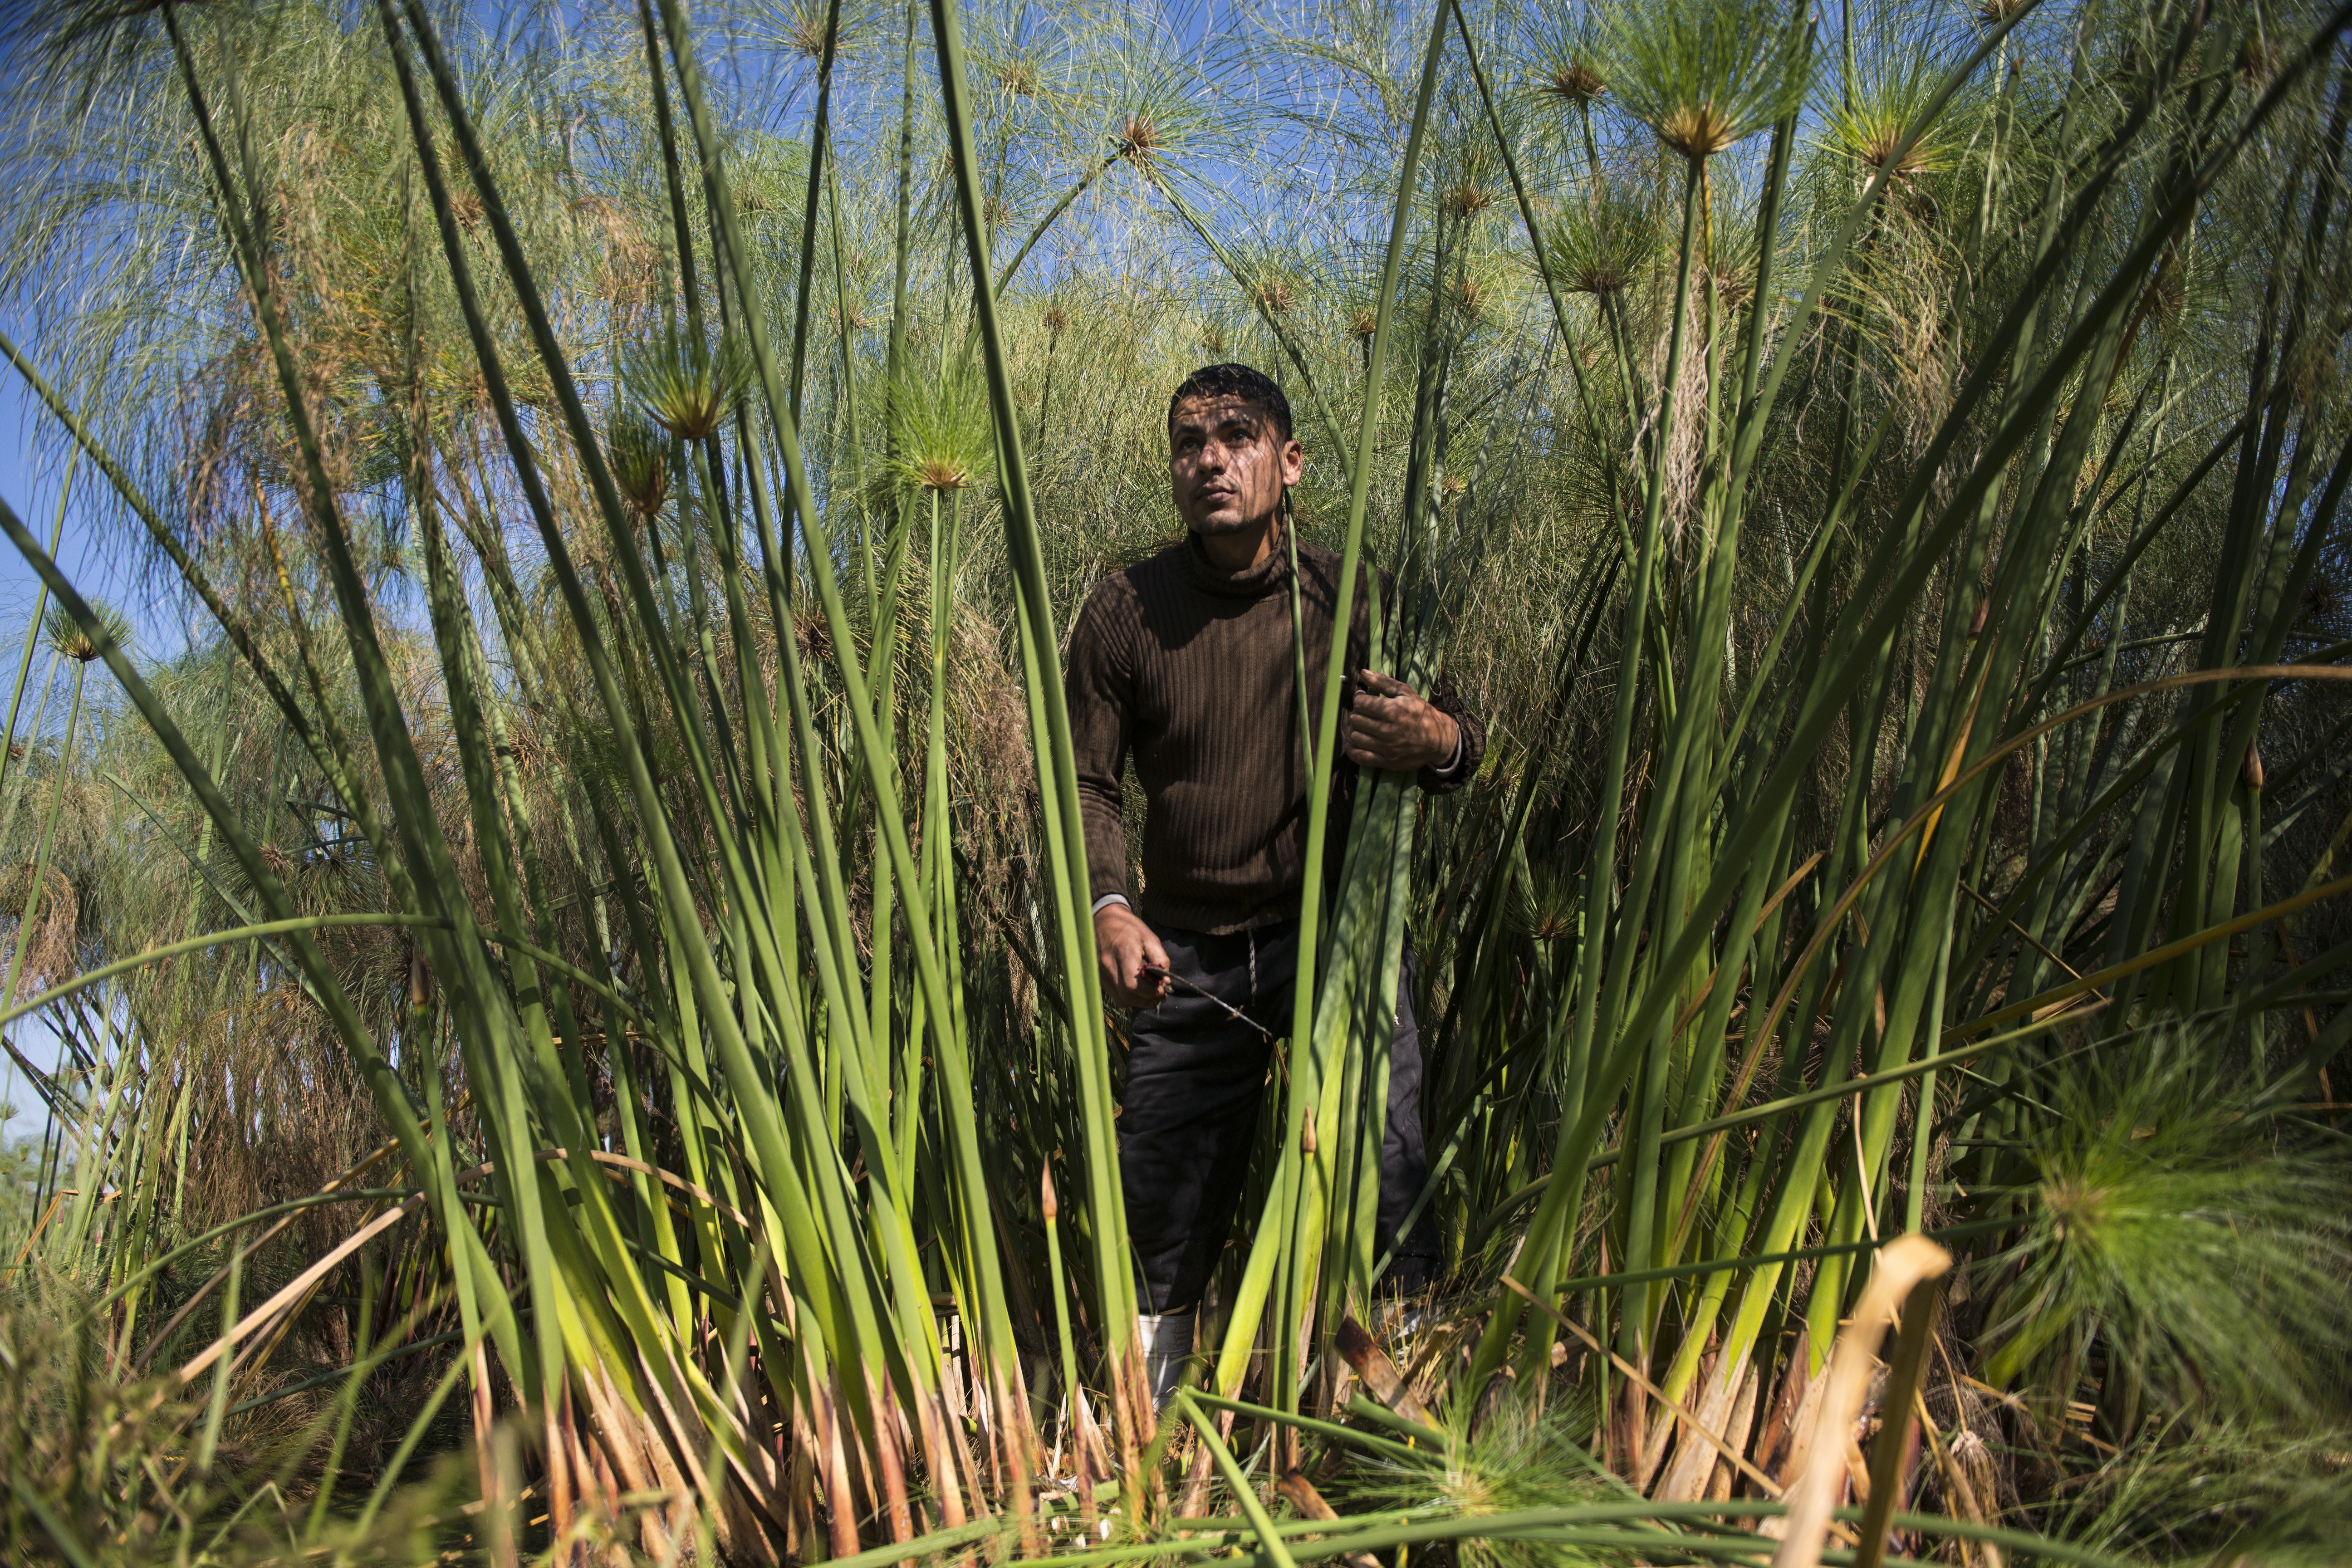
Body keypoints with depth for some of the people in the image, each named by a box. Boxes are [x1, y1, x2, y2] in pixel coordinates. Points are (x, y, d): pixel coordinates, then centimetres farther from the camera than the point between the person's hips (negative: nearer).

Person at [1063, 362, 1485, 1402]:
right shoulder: (1126, 611, 2)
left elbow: (1457, 728, 7)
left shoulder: (1349, 595, -1)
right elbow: (1084, 779, 5)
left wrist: (1440, 742, -19)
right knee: (1161, 1198, 9)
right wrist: (1109, 907, -12)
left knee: (1386, 1181, -10)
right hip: (1190, 954, 1)